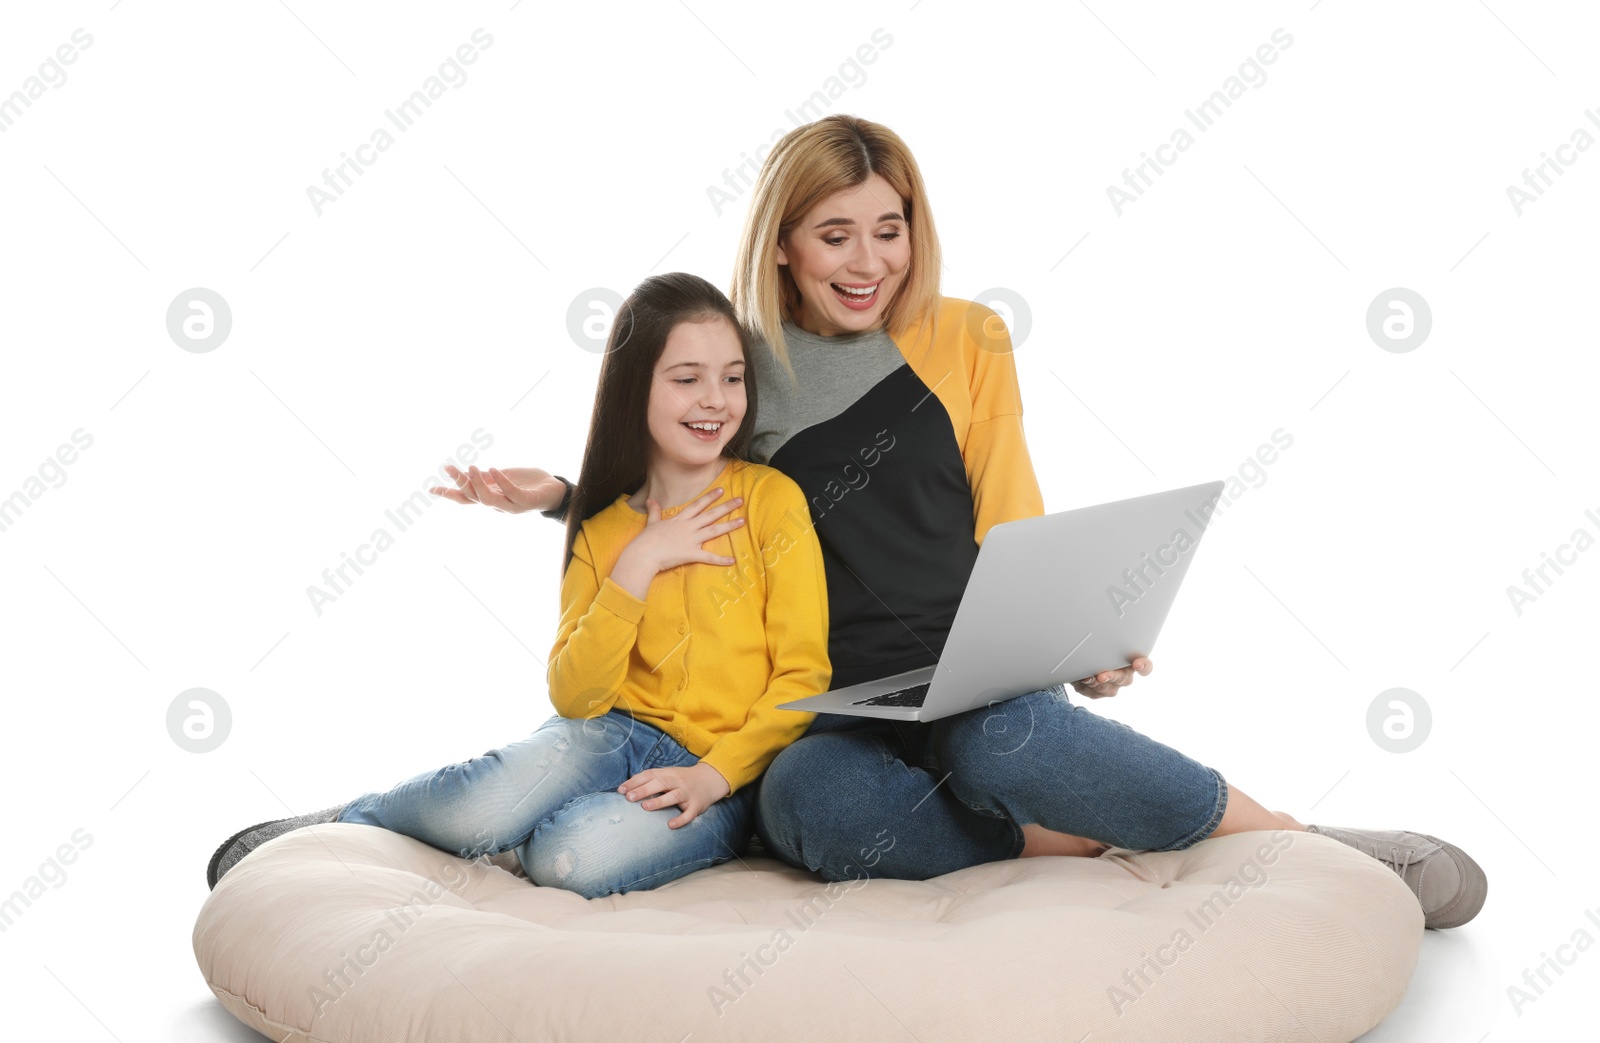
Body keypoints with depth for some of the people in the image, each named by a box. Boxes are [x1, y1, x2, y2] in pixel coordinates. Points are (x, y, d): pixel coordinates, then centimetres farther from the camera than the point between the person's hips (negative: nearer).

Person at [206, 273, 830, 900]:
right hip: (615, 732, 2)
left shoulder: (772, 500, -3)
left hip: (726, 776, -2)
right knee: (481, 811, -30)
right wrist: (638, 563, -11)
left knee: (571, 854, -32)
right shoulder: (601, 532, 7)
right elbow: (573, 695, -4)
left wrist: (712, 777, -17)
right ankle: (344, 823, 0)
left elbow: (803, 674, -6)